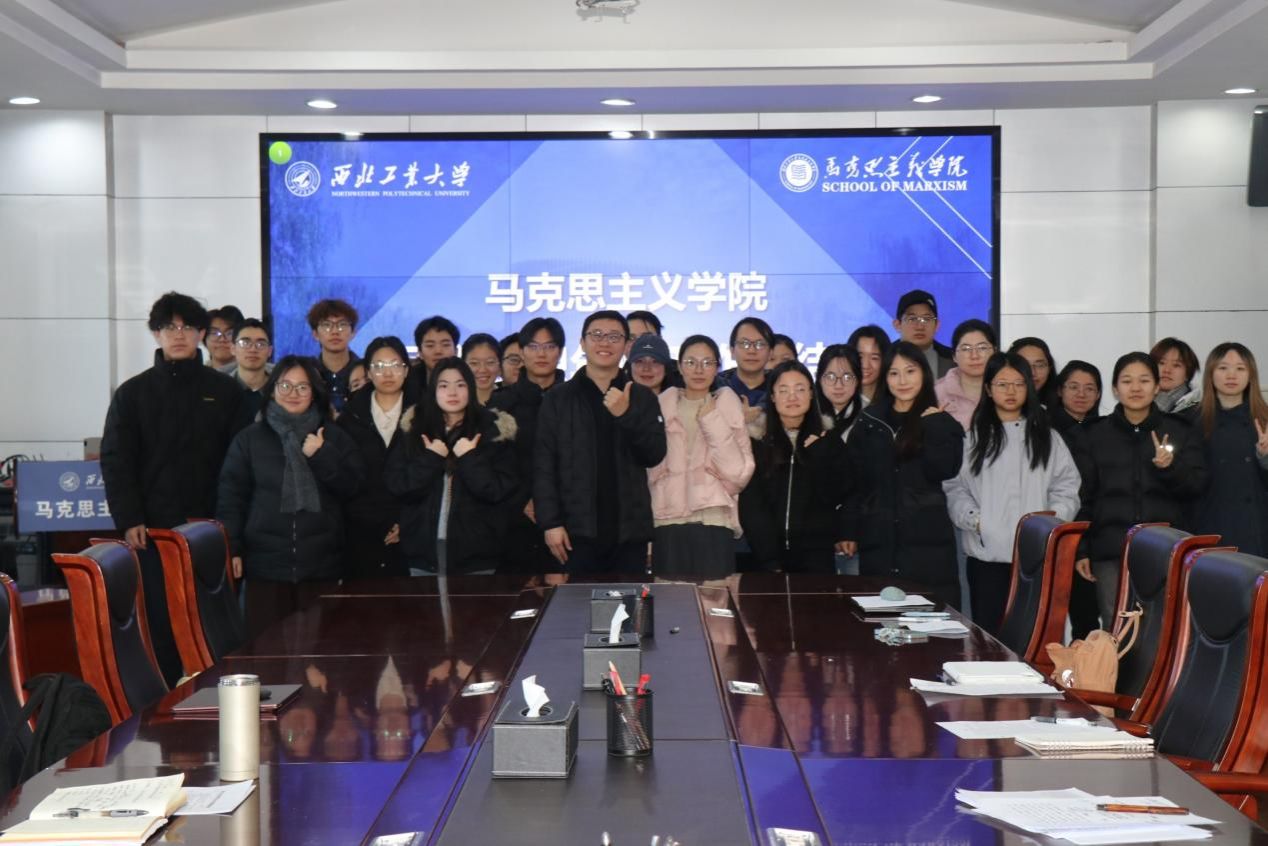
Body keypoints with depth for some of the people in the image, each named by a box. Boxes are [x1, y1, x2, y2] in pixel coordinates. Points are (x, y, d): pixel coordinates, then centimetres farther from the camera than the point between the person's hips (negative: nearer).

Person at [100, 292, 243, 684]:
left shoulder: (225, 391, 7)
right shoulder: (132, 393, 9)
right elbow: (115, 460, 4)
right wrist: (129, 520, -7)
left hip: (211, 527, 0)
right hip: (155, 528, 0)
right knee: (161, 622, 0)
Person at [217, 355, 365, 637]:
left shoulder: (334, 437, 11)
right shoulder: (249, 438, 8)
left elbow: (353, 485, 3)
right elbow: (231, 496, 5)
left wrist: (322, 456, -10)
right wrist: (231, 549, -2)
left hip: (322, 563, 1)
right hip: (265, 563, 0)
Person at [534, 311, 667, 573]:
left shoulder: (642, 397, 9)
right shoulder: (558, 399, 5)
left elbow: (655, 456, -2)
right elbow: (544, 466, 2)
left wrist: (626, 415, -16)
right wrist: (550, 522, -7)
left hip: (630, 530, 1)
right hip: (577, 529, -1)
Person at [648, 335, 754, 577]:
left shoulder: (726, 405, 8)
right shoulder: (663, 405, 9)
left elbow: (739, 471, -2)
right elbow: (649, 465, 11)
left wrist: (712, 421, -5)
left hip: (714, 523, -1)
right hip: (668, 522, 1)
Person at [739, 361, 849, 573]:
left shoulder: (826, 439, 5)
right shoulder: (756, 439, -1)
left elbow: (833, 497, -1)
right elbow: (750, 506, -3)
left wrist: (817, 452, -11)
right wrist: (770, 560, -10)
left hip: (816, 552, 1)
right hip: (766, 554, -1)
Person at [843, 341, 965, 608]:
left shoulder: (941, 422, 7)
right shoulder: (868, 423, 10)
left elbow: (945, 470, -9)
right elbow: (853, 481, 10)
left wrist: (934, 426, -10)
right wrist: (849, 531, 6)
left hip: (927, 541, -1)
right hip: (878, 542, 2)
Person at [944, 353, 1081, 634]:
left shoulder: (1045, 436, 13)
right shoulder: (972, 435, 4)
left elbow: (1067, 486, 10)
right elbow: (954, 487, 1)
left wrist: (1054, 518, -7)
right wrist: (973, 518, -14)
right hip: (987, 553, -2)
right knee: (988, 632, 1)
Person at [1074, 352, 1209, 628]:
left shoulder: (1179, 432, 8)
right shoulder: (1095, 435, 8)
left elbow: (1197, 486, 3)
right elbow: (1084, 497, 8)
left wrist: (1170, 467, -17)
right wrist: (1080, 550, 3)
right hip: (1110, 552, 0)